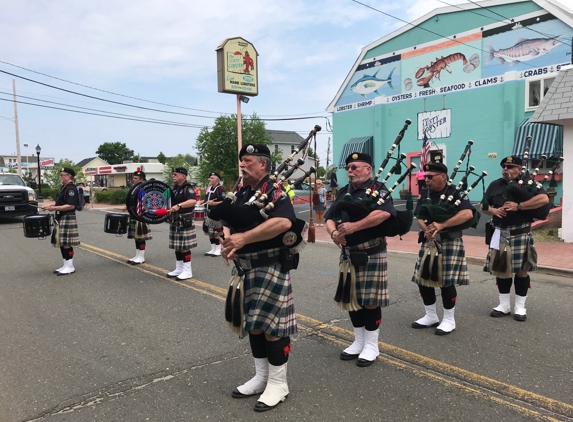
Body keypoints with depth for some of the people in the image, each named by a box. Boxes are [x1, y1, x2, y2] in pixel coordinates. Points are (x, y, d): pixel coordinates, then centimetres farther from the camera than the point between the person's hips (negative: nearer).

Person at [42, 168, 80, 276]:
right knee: (61, 243, 13)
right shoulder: (64, 187, 15)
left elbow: (71, 206, -22)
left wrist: (54, 208, -23)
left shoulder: (71, 189, -15)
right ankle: (66, 265, 21)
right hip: (61, 219, 10)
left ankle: (70, 267, 3)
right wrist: (50, 206, 11)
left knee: (66, 243, -5)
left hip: (68, 219, -10)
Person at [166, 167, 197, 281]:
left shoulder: (187, 188, -12)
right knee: (177, 246, 13)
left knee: (184, 246, -4)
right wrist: (167, 209, 8)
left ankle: (187, 271, 4)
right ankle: (179, 269, 23)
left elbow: (193, 201, -31)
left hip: (184, 221, -8)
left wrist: (179, 205, -41)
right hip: (174, 221, 8)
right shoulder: (174, 188, 14)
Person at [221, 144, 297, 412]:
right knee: (253, 324, 16)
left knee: (271, 325, 0)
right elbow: (228, 222, 14)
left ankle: (278, 384, 16)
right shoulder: (243, 193, 13)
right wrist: (227, 242, -9)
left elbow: (284, 222, -30)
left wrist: (244, 238, -29)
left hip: (271, 268, -8)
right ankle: (261, 377, 31)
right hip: (247, 269, 9)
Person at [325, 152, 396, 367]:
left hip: (371, 255, -6)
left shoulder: (377, 190, -9)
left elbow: (384, 213, -29)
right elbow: (329, 218, 11)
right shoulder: (343, 192, 12)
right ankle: (359, 342, 29)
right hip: (348, 255, 7)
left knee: (370, 301, 2)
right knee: (352, 298, 13)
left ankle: (371, 346, 17)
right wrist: (334, 233, -11)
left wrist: (354, 226, -30)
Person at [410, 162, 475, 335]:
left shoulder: (456, 193, -8)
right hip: (429, 243, 6)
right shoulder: (425, 194, 7)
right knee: (422, 279, 6)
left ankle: (449, 320, 14)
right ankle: (431, 316, 23)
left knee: (446, 282, -4)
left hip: (450, 243, -5)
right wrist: (426, 230, -21)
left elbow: (468, 213, -22)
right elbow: (419, 217, 2)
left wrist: (441, 225, -29)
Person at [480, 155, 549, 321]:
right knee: (500, 269, 8)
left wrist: (519, 206, -21)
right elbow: (483, 206, 12)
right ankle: (504, 305, 20)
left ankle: (520, 307, 14)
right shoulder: (494, 185, 11)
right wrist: (493, 210, -10)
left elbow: (544, 199, -15)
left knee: (521, 270, 2)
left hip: (521, 233, -4)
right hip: (500, 233, 4)